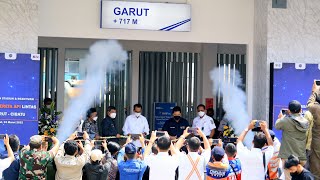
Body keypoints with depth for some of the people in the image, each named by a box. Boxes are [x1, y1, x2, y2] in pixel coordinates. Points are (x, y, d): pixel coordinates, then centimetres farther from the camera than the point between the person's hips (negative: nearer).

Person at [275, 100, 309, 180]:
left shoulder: (285, 121, -12)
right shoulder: (305, 122, 4)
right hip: (302, 157, 5)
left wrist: (280, 118, 26)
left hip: (288, 156, -5)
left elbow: (277, 126, 7)